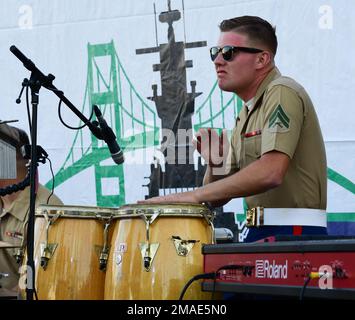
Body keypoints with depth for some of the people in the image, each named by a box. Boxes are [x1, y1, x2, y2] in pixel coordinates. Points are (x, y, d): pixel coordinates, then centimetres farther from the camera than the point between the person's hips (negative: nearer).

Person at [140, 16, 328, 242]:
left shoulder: (282, 93, -8)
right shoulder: (246, 114, 18)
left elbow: (271, 172, -23)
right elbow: (217, 198, 18)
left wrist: (195, 195, -18)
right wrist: (216, 166, -4)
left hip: (294, 232, -8)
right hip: (260, 232, 8)